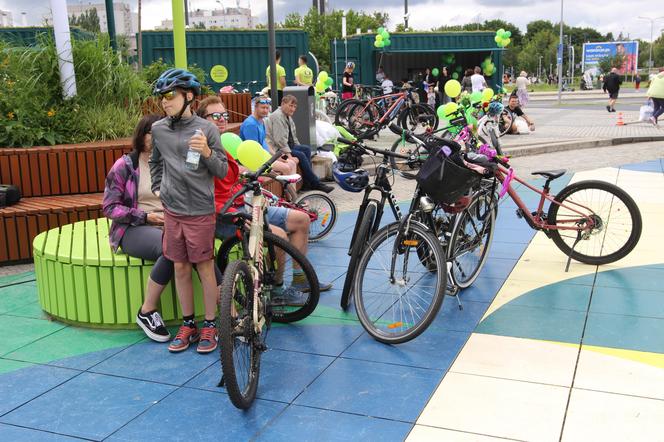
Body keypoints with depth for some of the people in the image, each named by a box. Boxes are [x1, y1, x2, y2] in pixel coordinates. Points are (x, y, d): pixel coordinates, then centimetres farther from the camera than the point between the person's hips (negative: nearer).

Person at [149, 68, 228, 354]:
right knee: (180, 268, 10)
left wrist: (207, 152, -22)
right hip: (172, 211, 4)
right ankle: (188, 325, 23)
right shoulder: (158, 129, 4)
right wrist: (157, 188, 13)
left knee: (205, 268, 4)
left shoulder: (206, 128, -7)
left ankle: (209, 326, 17)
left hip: (200, 210, -4)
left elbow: (222, 171, -5)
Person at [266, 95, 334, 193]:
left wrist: (299, 147, 11)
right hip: (277, 149, -11)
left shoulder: (288, 117, 16)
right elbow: (279, 139, -25)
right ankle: (316, 184, -16)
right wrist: (288, 153, -27)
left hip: (287, 146, 11)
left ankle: (308, 181, -5)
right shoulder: (277, 116, -17)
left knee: (307, 149, 0)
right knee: (301, 155, -22)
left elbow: (293, 136, 22)